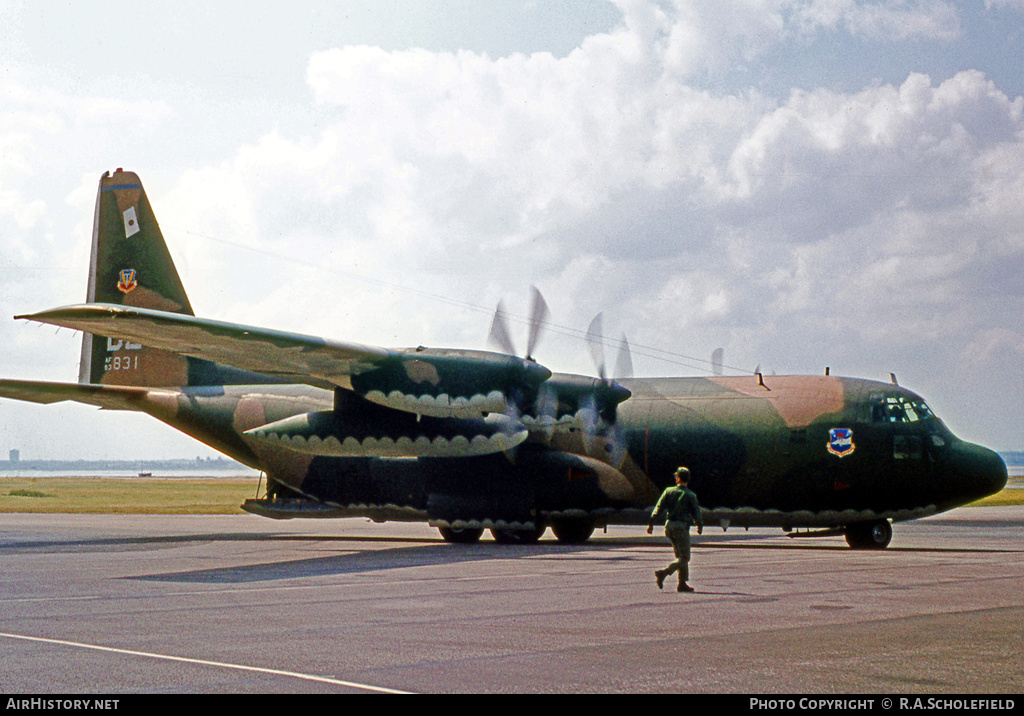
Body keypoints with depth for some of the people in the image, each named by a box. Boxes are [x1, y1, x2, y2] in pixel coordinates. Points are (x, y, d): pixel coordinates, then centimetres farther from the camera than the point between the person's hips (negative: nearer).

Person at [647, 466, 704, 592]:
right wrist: (700, 526, 16)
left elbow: (659, 508, -2)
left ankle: (682, 583, 12)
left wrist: (651, 523, -1)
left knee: (680, 556, 16)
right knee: (684, 558, -2)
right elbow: (696, 513, -2)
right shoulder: (690, 495, -5)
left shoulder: (669, 491, 3)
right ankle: (664, 572, -23)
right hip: (681, 526, -5)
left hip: (669, 525, 5)